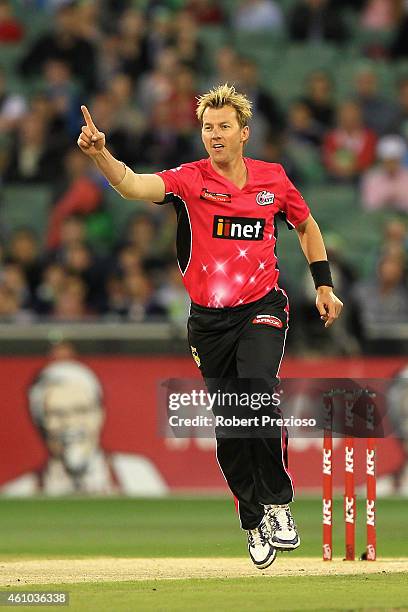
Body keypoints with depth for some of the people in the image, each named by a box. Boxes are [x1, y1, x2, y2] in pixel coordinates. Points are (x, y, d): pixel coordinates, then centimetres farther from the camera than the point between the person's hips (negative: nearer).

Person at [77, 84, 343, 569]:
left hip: (262, 308, -1)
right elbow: (134, 185, -23)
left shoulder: (273, 178, 3)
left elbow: (306, 226, 21)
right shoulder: (190, 179, -5)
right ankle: (255, 521, 25)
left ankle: (278, 502, -13)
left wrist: (323, 285, 16)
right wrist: (100, 153, -42)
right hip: (209, 319, 1)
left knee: (258, 388, -27)